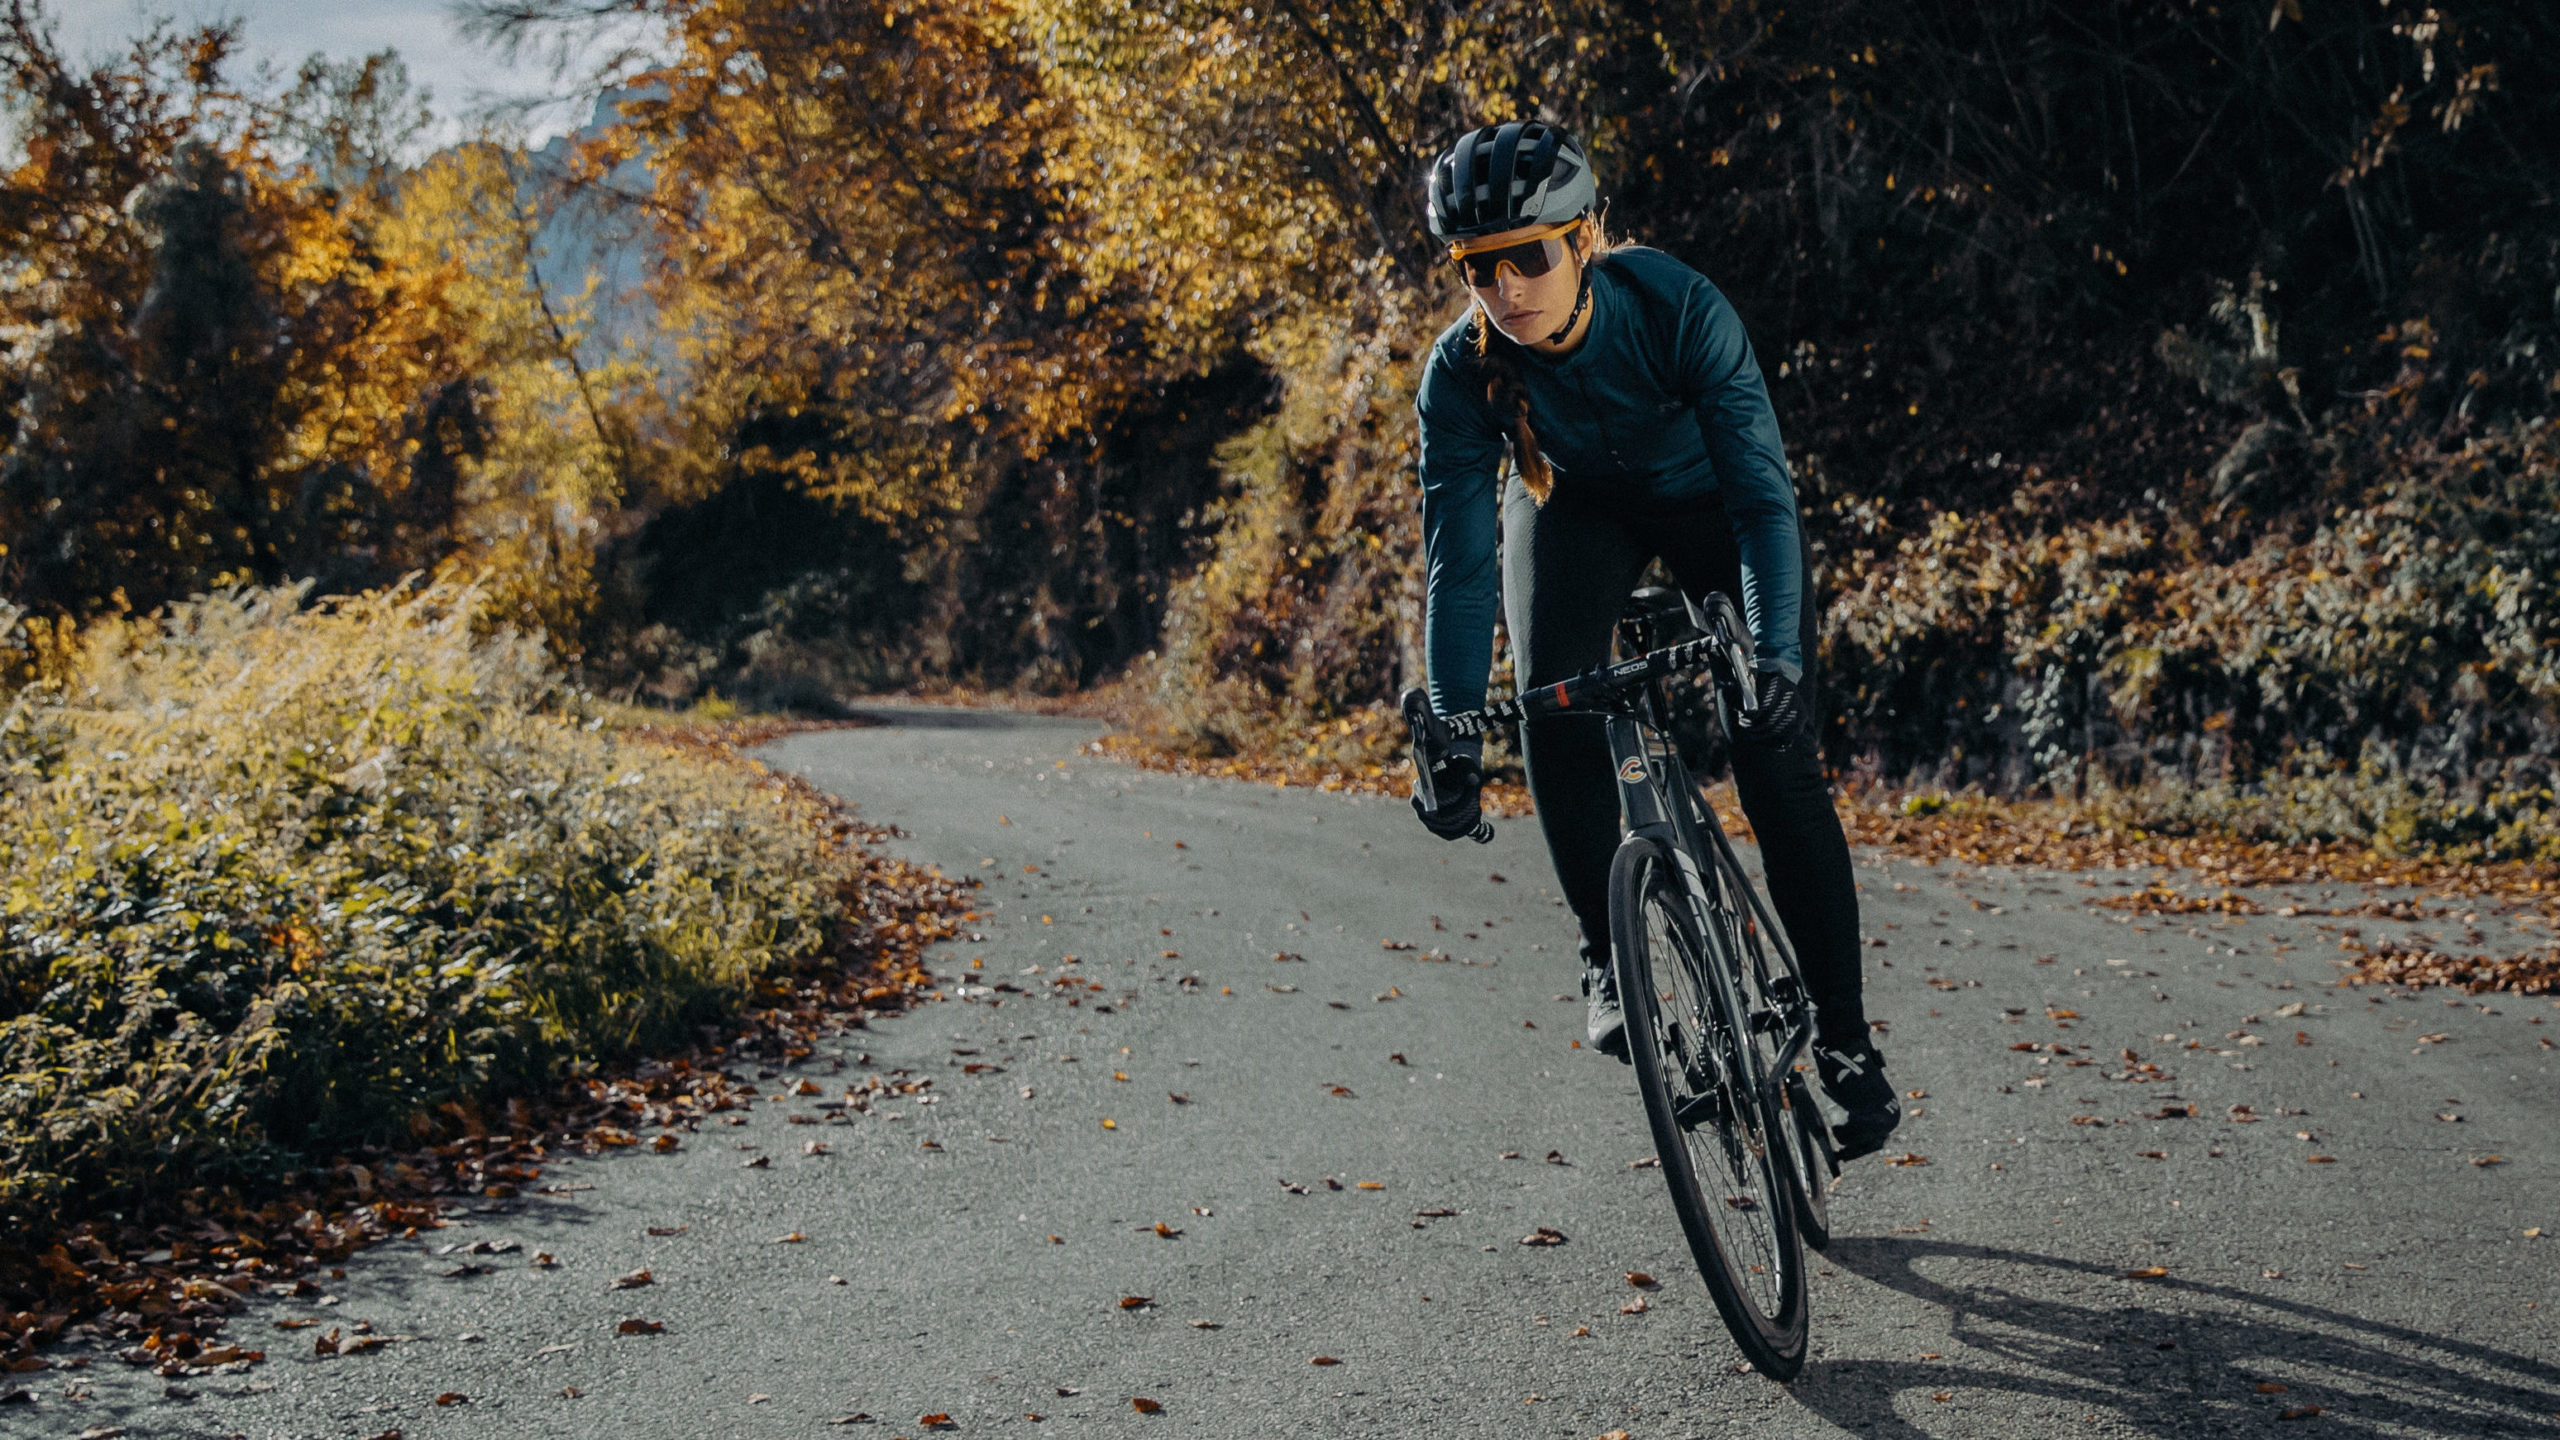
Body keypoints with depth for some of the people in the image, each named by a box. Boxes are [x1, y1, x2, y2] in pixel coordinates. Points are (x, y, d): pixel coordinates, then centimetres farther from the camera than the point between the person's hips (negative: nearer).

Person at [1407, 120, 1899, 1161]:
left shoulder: (1680, 308, -36)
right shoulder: (1461, 373, -29)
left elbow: (1764, 492, -37)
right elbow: (1456, 560, -27)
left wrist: (1776, 654, -50)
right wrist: (1453, 736, -36)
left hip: (1709, 497, -2)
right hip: (1576, 506, 2)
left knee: (1776, 752, -12)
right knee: (1554, 713, -23)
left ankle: (1842, 1033, -1)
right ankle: (1609, 954, -1)